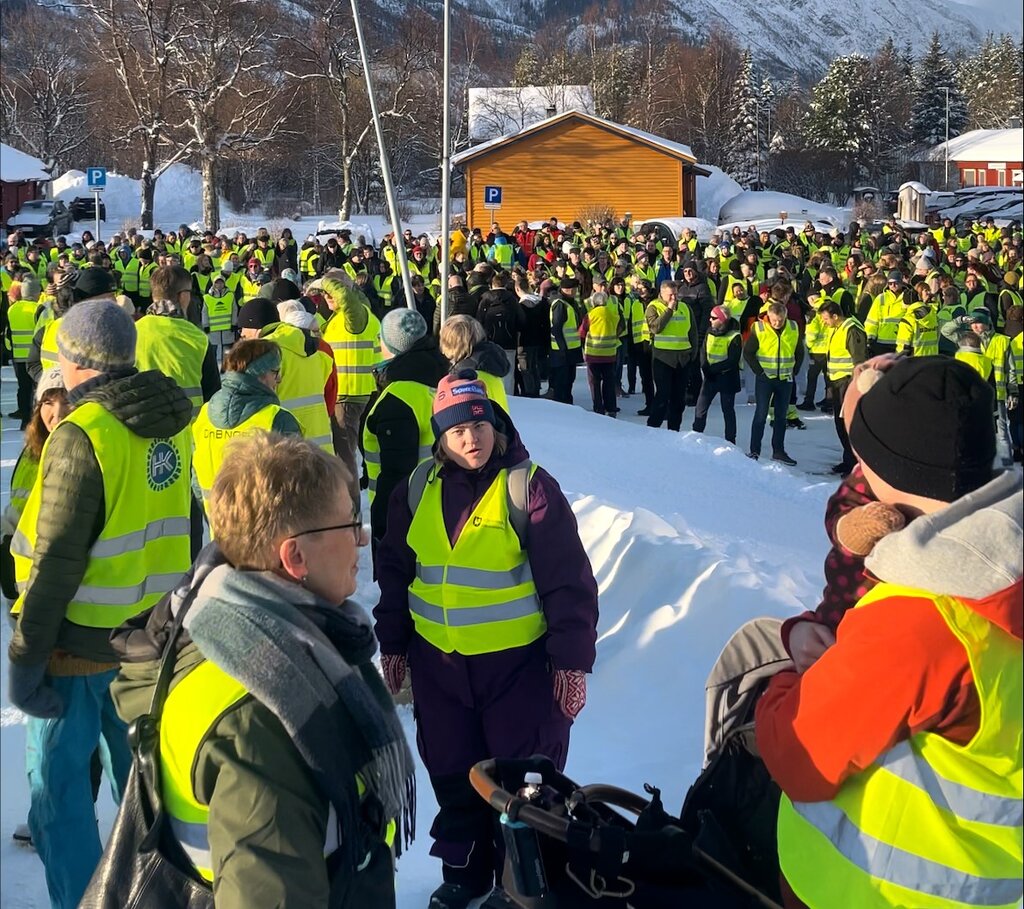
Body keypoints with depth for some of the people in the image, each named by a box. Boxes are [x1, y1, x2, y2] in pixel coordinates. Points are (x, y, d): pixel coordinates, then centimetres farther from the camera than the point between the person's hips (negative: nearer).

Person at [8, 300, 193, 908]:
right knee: (140, 766, 20)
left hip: (83, 637, -7)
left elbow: (56, 560, -19)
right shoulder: (171, 422, 2)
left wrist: (26, 653, -13)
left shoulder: (83, 434, -19)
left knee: (59, 779, 6)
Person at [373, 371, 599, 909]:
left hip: (519, 662, -4)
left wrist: (572, 661, -12)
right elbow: (395, 572, 12)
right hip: (437, 661, 4)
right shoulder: (418, 489, 1)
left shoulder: (528, 486, -13)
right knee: (451, 774, 16)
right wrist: (393, 645, 13)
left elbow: (569, 581, -11)